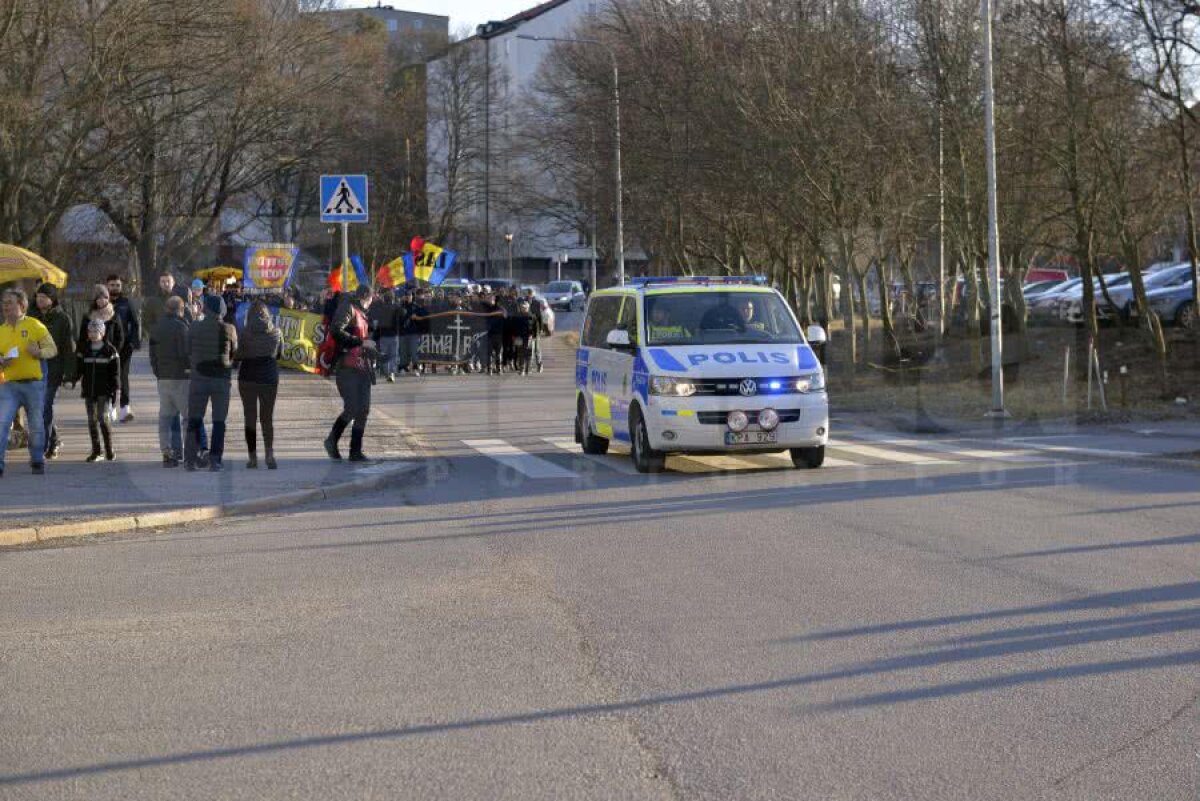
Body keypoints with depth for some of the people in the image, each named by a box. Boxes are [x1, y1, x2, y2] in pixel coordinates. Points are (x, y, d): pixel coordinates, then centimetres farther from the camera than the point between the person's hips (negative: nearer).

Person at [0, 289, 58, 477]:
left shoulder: (35, 326, 0)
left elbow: (52, 348, 2)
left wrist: (39, 352, -18)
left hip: (33, 383, -2)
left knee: (36, 425, 8)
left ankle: (38, 461, 25)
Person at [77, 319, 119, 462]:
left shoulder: (110, 350, -2)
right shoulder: (84, 351, 9)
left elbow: (115, 372, -2)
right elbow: (80, 369, 11)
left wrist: (116, 390, -7)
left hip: (104, 391, -4)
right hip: (89, 391, 4)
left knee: (103, 418, -13)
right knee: (92, 420, 5)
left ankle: (109, 450, -2)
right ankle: (95, 451, 12)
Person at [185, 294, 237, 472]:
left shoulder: (195, 328, -3)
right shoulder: (229, 329, -6)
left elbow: (189, 351, 5)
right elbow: (234, 352, 3)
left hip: (199, 376, 1)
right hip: (222, 377, -1)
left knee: (194, 419, 9)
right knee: (219, 421, 4)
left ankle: (191, 458, 5)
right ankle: (215, 460, -2)